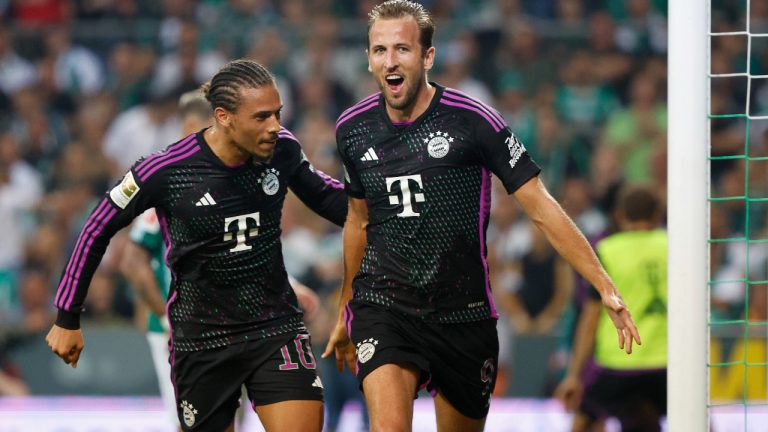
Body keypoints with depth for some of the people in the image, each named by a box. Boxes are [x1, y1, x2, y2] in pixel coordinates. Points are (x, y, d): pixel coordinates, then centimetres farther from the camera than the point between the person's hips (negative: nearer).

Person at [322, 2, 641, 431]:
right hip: (382, 305, 1)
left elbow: (541, 208, -6)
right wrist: (346, 315, 28)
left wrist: (606, 288, -12)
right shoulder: (353, 129, 1)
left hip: (464, 313, -1)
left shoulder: (472, 120, -10)